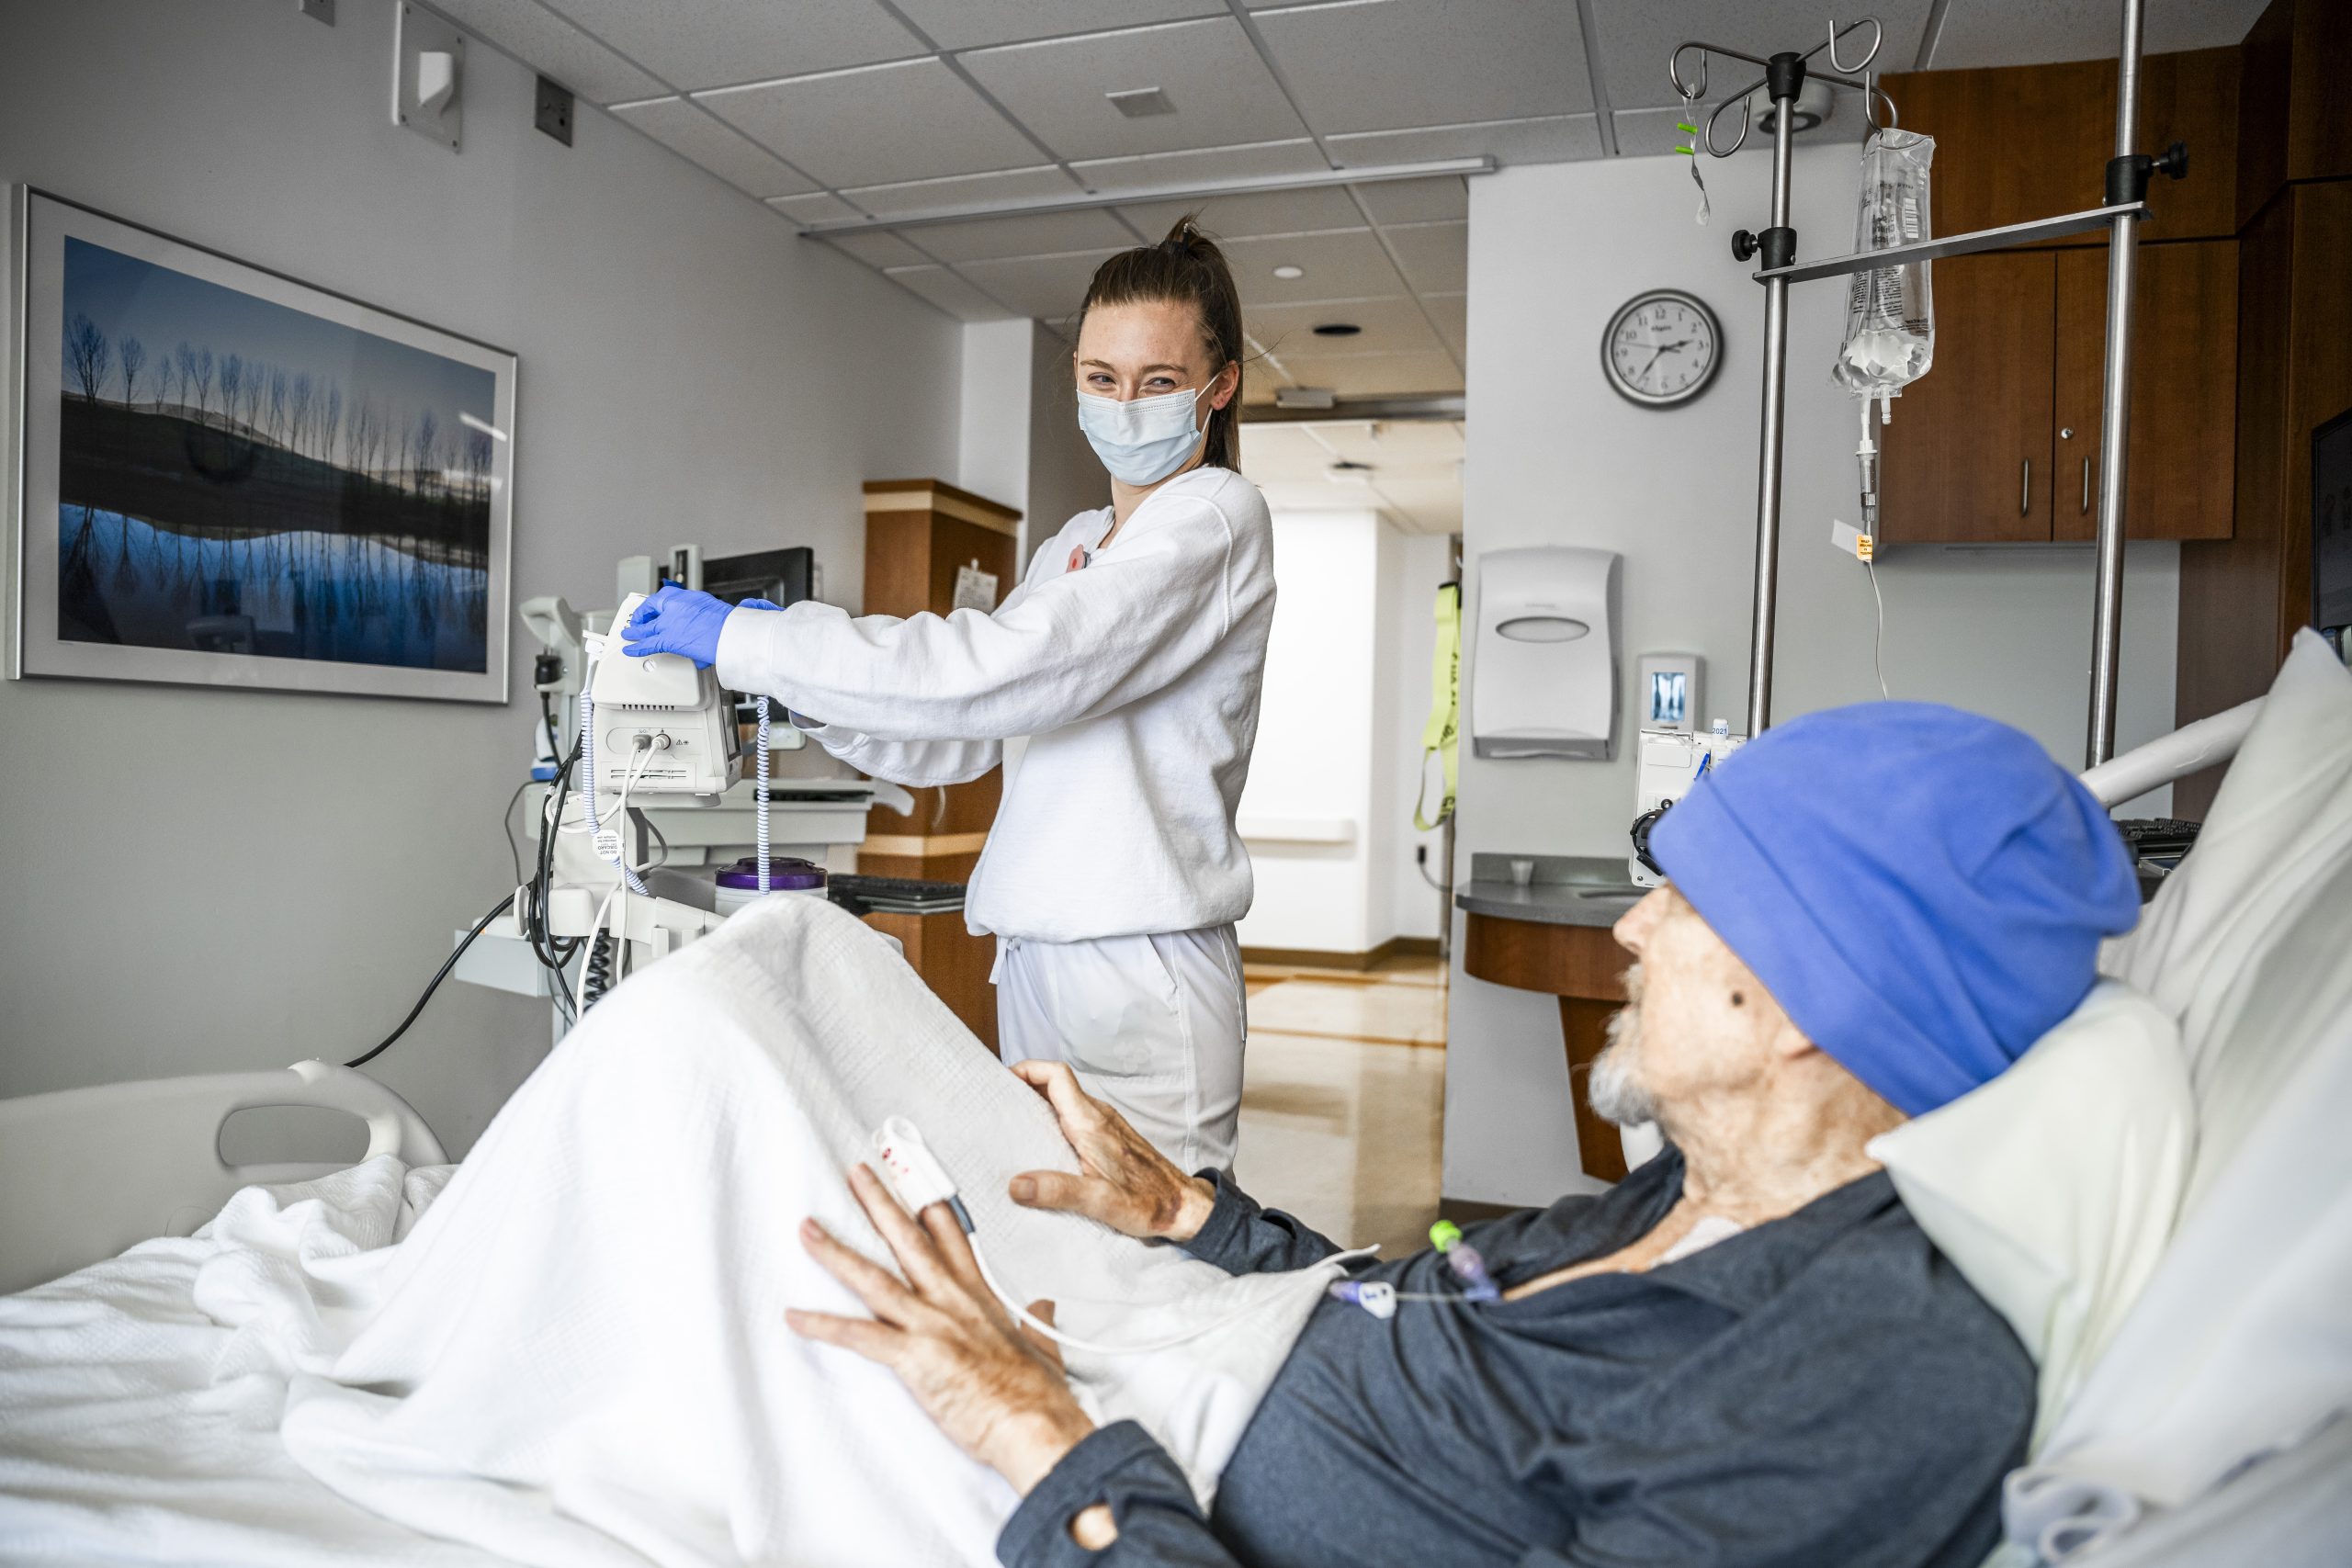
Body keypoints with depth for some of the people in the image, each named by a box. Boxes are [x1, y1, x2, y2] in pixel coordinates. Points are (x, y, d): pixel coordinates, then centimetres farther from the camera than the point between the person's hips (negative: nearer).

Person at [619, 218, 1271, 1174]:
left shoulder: (1217, 517, -8)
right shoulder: (1075, 547, 20)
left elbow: (999, 670, -19)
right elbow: (959, 742, 17)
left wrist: (743, 641, -15)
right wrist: (797, 689, 2)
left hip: (1144, 973, -7)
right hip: (1032, 960, 8)